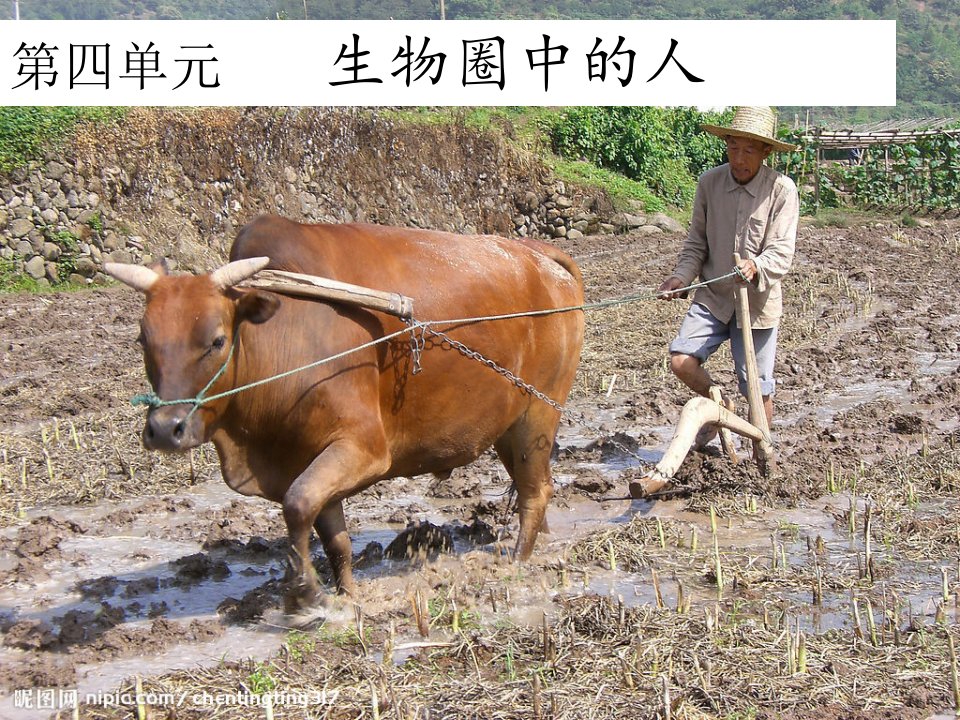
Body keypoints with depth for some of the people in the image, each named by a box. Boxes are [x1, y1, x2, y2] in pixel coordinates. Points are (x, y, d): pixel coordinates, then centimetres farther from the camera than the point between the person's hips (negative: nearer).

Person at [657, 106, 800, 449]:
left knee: (758, 390, 4)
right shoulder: (709, 182, -3)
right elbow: (696, 243, 5)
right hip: (713, 297, 3)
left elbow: (781, 252, -17)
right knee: (681, 360, -13)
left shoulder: (781, 190, -12)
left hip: (757, 303, -3)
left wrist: (755, 267, -39)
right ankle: (720, 407, 18)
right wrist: (681, 276, -13)